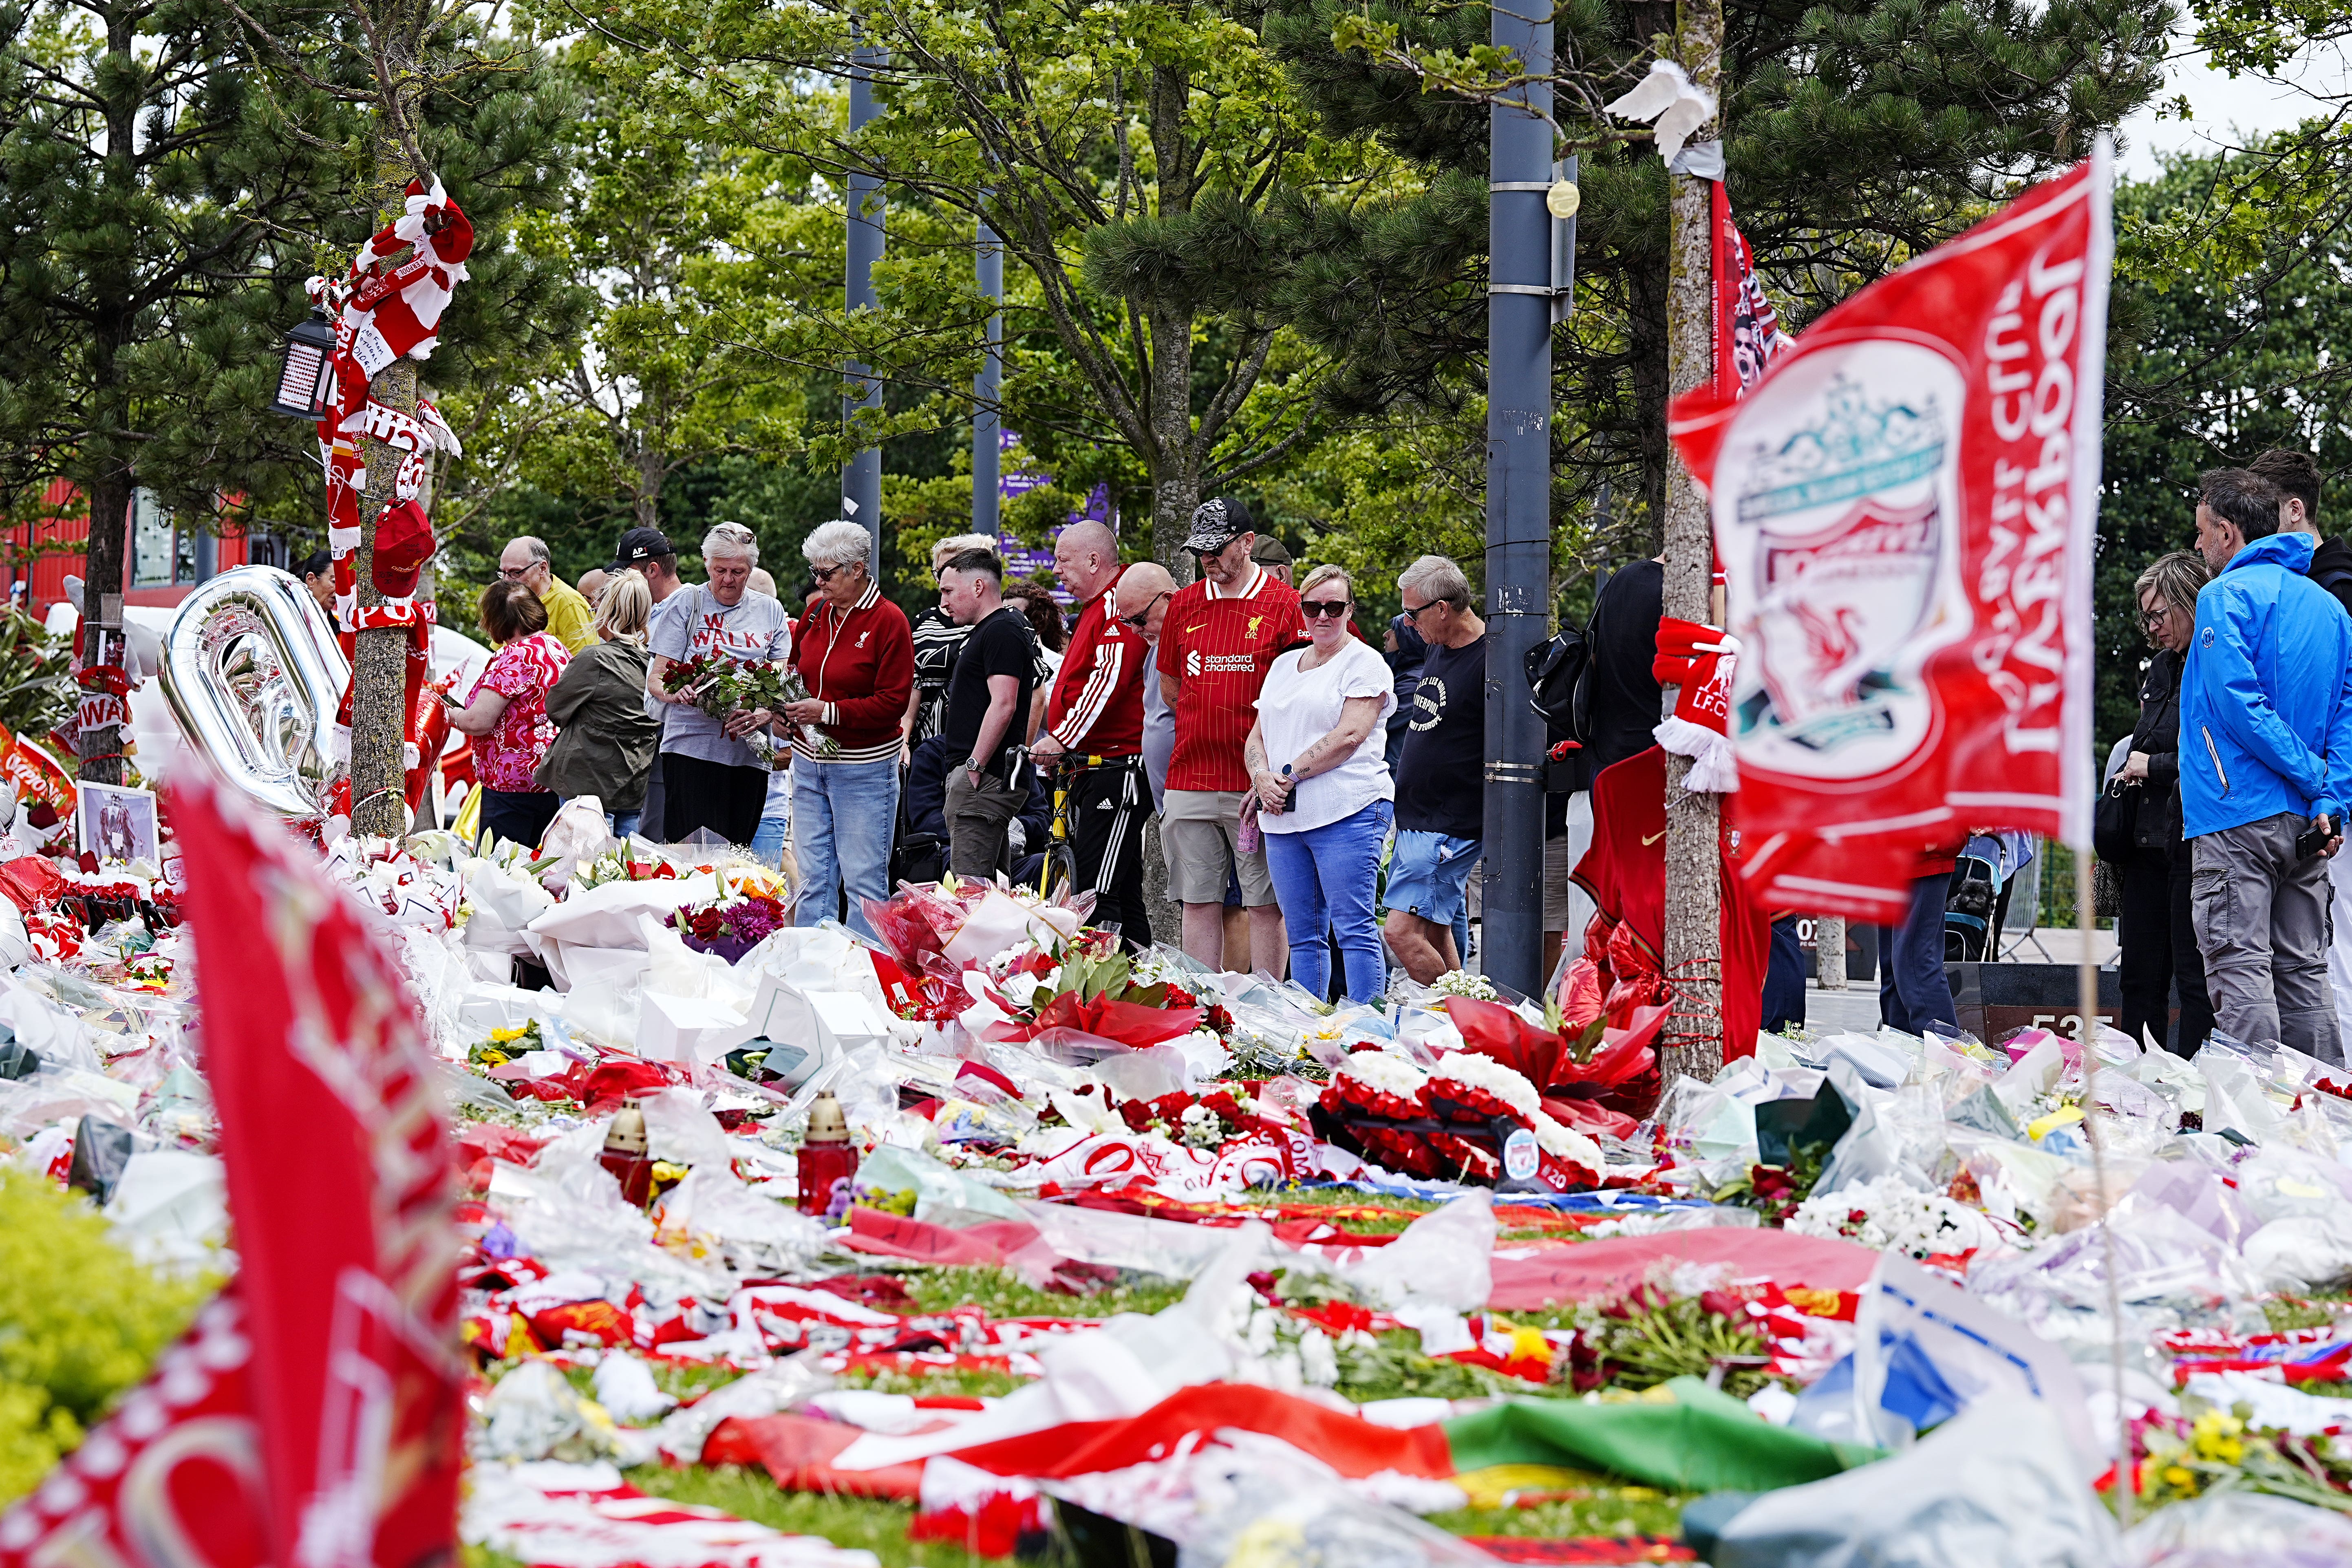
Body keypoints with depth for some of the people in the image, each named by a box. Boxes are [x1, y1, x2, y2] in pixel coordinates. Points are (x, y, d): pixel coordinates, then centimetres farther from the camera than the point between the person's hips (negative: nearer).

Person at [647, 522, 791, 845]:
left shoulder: (771, 612, 13)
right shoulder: (688, 605, 7)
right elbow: (655, 679, 3)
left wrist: (767, 714, -12)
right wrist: (676, 694, -21)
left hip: (748, 754, 2)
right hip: (691, 747, -2)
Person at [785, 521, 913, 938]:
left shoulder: (888, 621, -10)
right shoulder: (817, 613, 9)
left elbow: (893, 702, -14)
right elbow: (797, 669, 21)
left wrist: (829, 712, -20)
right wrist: (785, 704, -1)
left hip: (863, 769, -6)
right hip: (809, 763, 6)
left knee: (864, 881, -3)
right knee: (814, 878, 9)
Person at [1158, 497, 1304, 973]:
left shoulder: (1285, 606, -3)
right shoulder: (1184, 605, 11)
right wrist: (1206, 728, 11)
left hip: (1259, 785, -4)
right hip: (1190, 780, 4)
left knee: (1266, 904, -1)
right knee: (1200, 901, 6)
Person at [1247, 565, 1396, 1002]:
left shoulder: (1364, 663, 1)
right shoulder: (1283, 666, 22)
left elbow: (1349, 736, -11)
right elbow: (1257, 738, 20)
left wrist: (1290, 775, -12)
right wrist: (1263, 779, -1)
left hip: (1347, 813, -7)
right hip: (1283, 817, 7)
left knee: (1354, 929, -10)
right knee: (1303, 935, 7)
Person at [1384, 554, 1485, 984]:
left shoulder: (1491, 662, -17)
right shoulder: (1437, 651, 12)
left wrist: (1494, 843, -19)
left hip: (1450, 830, -9)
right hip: (1413, 820, 9)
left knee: (1403, 932, -15)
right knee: (1435, 934, 12)